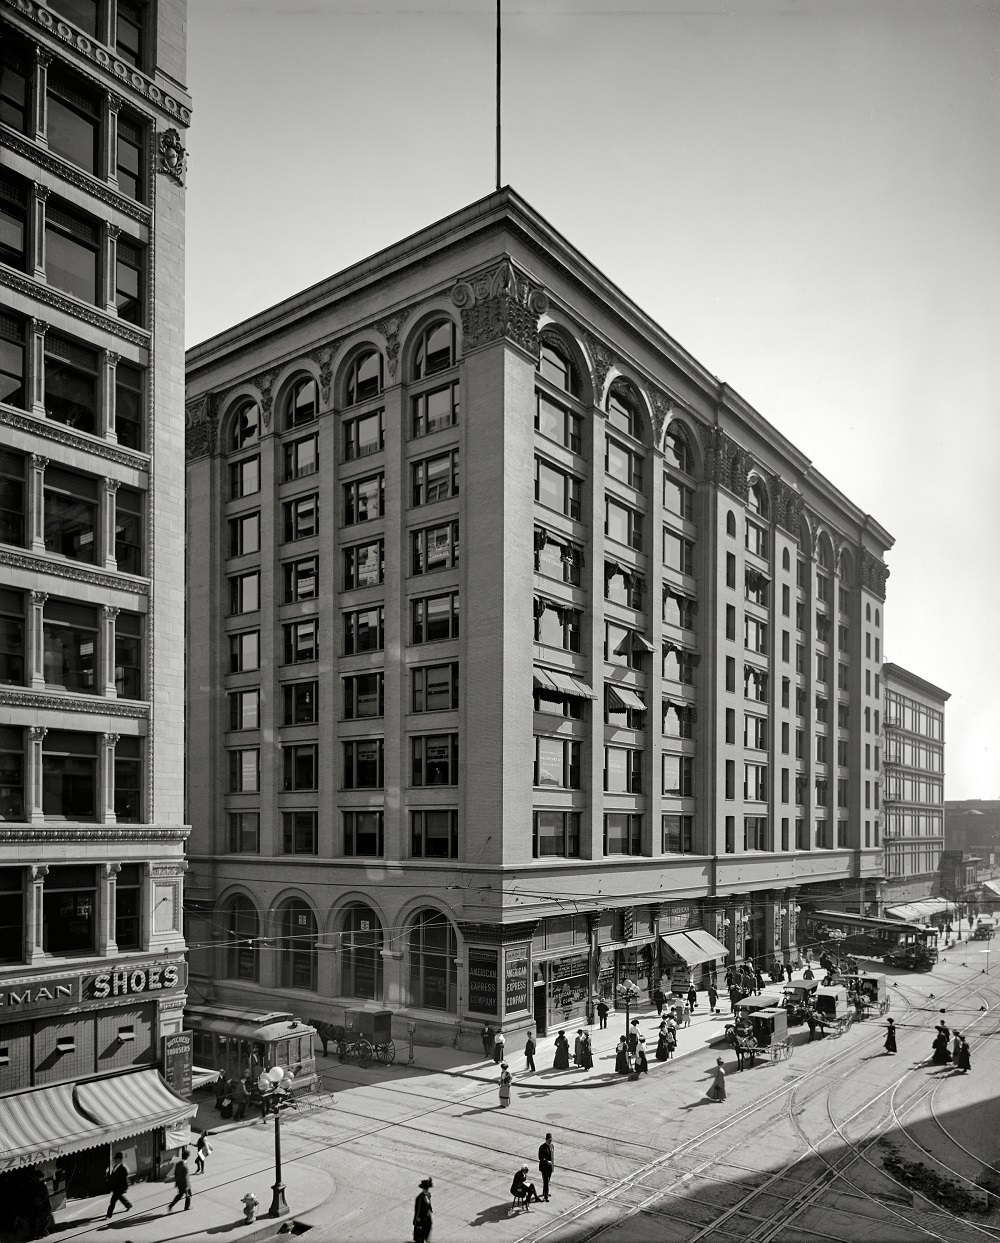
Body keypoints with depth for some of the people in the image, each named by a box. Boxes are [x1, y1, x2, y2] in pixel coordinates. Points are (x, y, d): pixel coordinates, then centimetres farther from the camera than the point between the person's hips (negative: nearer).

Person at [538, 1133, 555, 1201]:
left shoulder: (552, 1146, 1)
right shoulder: (542, 1147, -19)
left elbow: (553, 1155, 12)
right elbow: (540, 1157, -17)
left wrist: (553, 1164, 10)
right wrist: (547, 1161, -29)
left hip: (550, 1166, 6)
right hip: (544, 1166, -6)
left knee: (547, 1180, 18)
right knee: (545, 1181, -5)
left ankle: (544, 1192, 36)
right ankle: (545, 1196, 2)